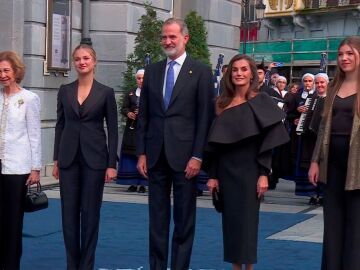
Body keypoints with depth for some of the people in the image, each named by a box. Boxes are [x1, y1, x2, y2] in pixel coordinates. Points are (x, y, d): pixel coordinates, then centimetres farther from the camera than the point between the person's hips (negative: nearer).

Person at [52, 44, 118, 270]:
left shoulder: (106, 92, -1)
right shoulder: (65, 91, 7)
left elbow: (113, 130, -2)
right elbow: (60, 125, 10)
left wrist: (112, 164, -7)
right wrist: (56, 159, 6)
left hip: (94, 158, -2)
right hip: (69, 158, 3)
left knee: (90, 213, 2)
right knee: (69, 212, 5)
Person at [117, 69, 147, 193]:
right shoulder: (131, 94, 14)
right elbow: (123, 108, 8)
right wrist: (128, 113, -13)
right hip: (132, 129, 3)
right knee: (130, 155, 0)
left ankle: (142, 184, -1)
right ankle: (133, 183, 6)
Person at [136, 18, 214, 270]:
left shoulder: (201, 71, -2)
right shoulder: (152, 71, 10)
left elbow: (205, 117, -6)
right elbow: (143, 115, 10)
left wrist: (197, 156, -11)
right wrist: (141, 153, 4)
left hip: (184, 154, -4)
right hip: (156, 155, 4)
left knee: (184, 219, 4)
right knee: (157, 217, 9)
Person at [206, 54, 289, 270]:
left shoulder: (261, 102, -4)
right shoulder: (222, 103, 6)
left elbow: (268, 141, -7)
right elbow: (214, 143, 7)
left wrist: (264, 174, -14)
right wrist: (212, 175, 2)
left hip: (249, 169, -4)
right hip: (227, 170, 4)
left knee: (247, 219, 0)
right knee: (230, 219, 6)